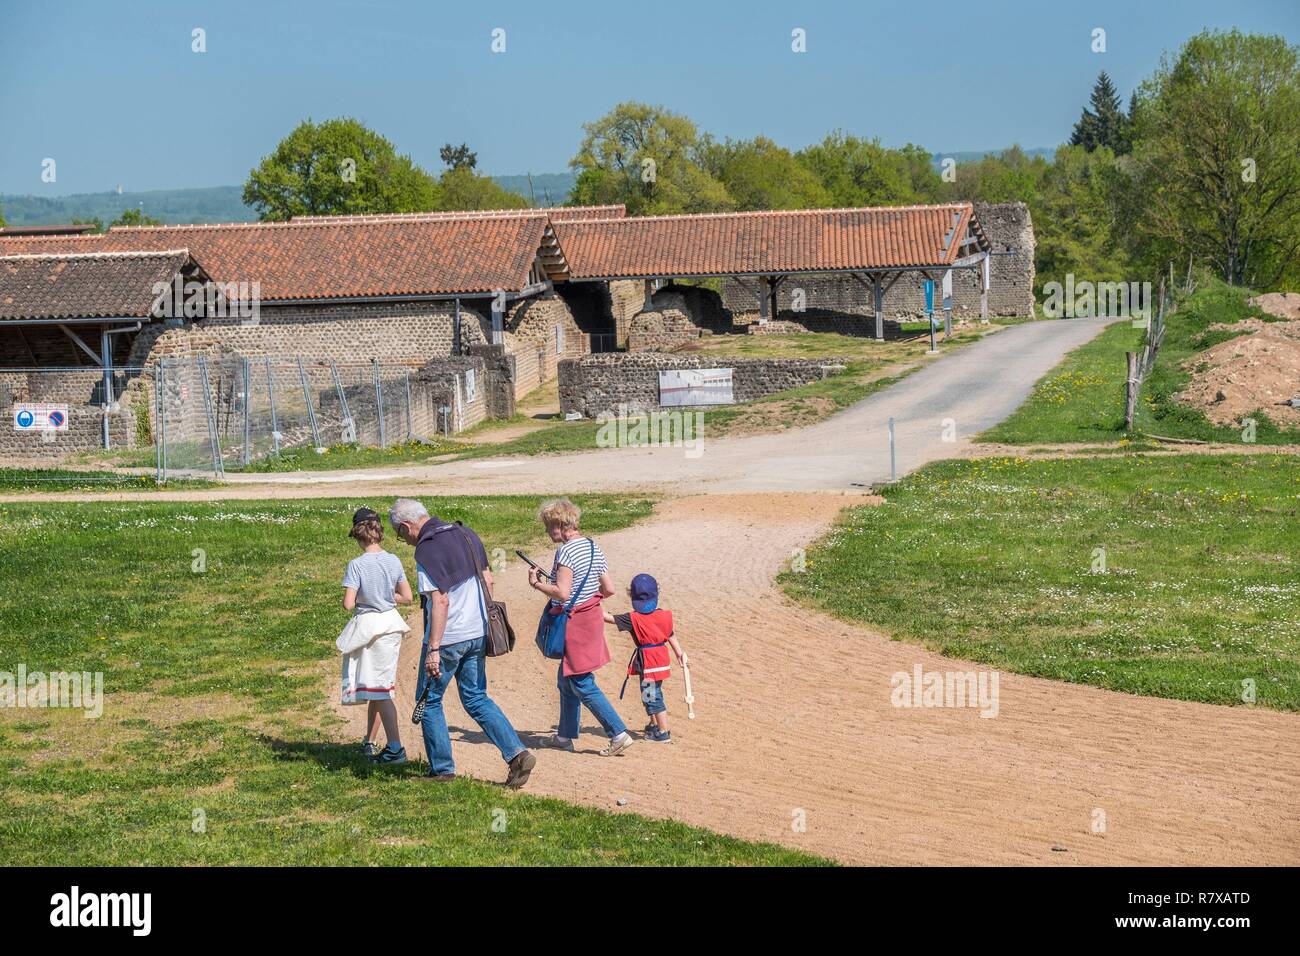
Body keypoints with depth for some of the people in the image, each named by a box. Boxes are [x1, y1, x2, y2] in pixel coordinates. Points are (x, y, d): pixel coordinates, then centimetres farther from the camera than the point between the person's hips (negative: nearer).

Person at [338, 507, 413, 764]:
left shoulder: (357, 565, -16)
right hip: (391, 623, 6)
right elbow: (407, 597, 4)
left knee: (380, 689, -2)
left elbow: (348, 604, -19)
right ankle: (369, 743, 29)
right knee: (377, 686, 17)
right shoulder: (394, 561, -1)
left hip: (369, 625, -6)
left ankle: (396, 748, -6)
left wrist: (363, 598, 2)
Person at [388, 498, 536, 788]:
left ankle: (442, 769, 15)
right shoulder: (465, 533, 7)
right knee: (476, 698, 16)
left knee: (429, 701, 11)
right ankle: (517, 754, 3)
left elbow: (440, 601, -24)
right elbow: (487, 580, 14)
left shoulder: (427, 550, -18)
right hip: (478, 633, 8)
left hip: (447, 639, -8)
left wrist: (433, 649, -22)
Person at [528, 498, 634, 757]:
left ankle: (618, 733, -7)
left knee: (582, 685, -3)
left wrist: (537, 583, -11)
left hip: (574, 623, -9)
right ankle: (565, 736, 28)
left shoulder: (566, 551, -18)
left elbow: (562, 593, -26)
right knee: (566, 681, 19)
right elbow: (609, 589, 8)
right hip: (592, 616, 9)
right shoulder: (593, 548, 8)